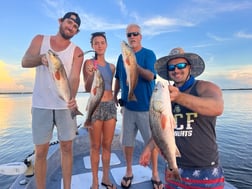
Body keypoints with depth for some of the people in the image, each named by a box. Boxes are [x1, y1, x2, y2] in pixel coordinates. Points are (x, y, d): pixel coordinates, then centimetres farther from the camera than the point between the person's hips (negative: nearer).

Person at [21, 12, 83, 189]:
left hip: (65, 105, 0)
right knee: (41, 151, 6)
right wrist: (41, 58, -26)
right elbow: (25, 62, -4)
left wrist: (72, 97, -30)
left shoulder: (77, 51, 2)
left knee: (67, 147, 8)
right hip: (41, 105, 1)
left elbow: (75, 77, -11)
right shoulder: (40, 39, 8)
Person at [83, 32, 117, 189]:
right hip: (95, 106, -4)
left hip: (111, 106, 5)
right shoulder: (89, 63, -2)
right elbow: (87, 88, -6)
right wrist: (90, 74, -23)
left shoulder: (111, 66, 12)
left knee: (107, 144, 11)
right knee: (95, 146, 6)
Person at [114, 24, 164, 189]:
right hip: (128, 106, 3)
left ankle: (155, 174, 26)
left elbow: (150, 76, -17)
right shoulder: (122, 56, 9)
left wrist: (134, 64, -29)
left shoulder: (149, 54, -3)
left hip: (147, 106, -3)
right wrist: (115, 95, 10)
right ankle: (129, 172, 31)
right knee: (127, 141, 10)